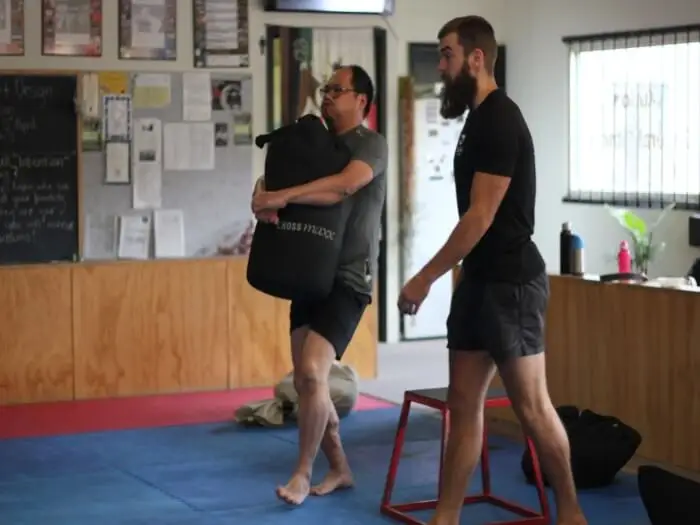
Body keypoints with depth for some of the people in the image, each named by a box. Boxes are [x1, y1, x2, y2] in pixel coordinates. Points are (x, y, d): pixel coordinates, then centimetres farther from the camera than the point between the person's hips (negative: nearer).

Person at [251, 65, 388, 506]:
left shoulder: (371, 144, -8)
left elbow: (344, 186, -28)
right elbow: (275, 181, 8)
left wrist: (282, 197, -30)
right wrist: (264, 198, -16)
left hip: (348, 279, -8)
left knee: (313, 373, -20)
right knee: (306, 382, 9)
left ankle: (304, 473, -5)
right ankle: (340, 469, 24)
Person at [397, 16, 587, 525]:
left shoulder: (500, 121, -17)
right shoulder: (479, 119, 15)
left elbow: (481, 217, -20)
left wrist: (424, 278, -16)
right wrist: (448, 277, 19)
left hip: (511, 282, -10)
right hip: (481, 280, 10)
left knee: (532, 406, -1)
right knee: (464, 403, 9)